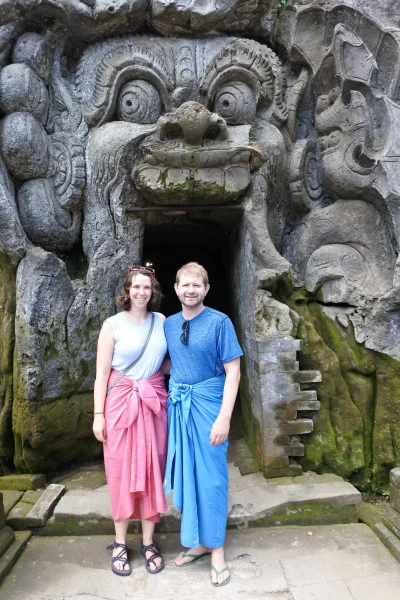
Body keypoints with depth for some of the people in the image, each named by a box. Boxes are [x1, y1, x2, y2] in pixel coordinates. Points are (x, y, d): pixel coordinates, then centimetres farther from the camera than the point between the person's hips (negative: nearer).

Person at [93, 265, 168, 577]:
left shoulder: (161, 321, 4)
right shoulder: (113, 325, -5)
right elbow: (102, 372, -4)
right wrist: (98, 414, -7)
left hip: (154, 401, 3)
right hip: (120, 401, -2)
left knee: (152, 468, 8)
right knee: (121, 469, 7)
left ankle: (148, 542, 25)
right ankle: (120, 543, 26)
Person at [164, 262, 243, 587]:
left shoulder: (220, 322, -10)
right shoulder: (169, 324, 4)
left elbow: (233, 371, -12)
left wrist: (224, 417, -17)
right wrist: (172, 401, 7)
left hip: (208, 405, -5)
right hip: (177, 405, 5)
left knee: (210, 476, 5)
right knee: (185, 474, 15)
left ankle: (216, 549, 25)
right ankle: (197, 541, 35)